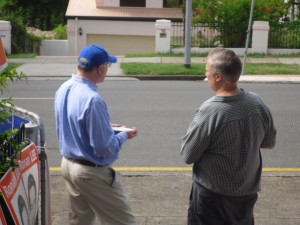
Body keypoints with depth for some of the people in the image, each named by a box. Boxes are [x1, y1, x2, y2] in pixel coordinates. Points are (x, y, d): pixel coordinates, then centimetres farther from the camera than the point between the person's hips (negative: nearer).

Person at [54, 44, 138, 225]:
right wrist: (124, 135, -6)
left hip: (68, 164, 9)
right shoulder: (92, 99, -27)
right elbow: (104, 148, -24)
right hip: (91, 172, -9)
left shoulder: (63, 89, 1)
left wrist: (106, 127, 14)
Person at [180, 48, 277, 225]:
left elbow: (187, 156, -16)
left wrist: (194, 130, 0)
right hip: (248, 191, 5)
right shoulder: (258, 103, -10)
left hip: (213, 196, -4)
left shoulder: (209, 112, -27)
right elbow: (269, 142, 5)